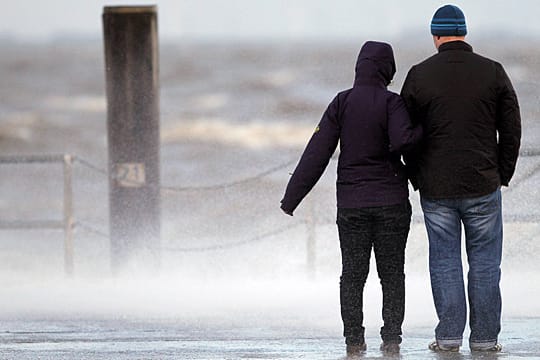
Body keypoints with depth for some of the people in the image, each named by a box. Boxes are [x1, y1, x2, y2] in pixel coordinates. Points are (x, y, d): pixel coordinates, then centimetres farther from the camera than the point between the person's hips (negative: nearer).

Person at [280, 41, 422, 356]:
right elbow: (402, 141, -23)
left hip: (351, 205, 2)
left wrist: (293, 196, 0)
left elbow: (317, 152, -3)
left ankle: (354, 339, 3)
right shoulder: (391, 103, -8)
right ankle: (391, 338, 3)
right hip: (391, 202, -2)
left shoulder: (342, 103, -1)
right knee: (391, 274, 6)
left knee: (353, 274, 7)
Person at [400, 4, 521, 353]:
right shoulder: (492, 72, -2)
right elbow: (511, 129, 2)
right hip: (483, 185, 0)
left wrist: (418, 178, 12)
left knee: (445, 260, 8)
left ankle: (449, 335, 5)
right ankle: (484, 337, 6)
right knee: (485, 261, 6)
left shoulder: (420, 75, -3)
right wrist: (503, 175, 11)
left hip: (436, 187, 0)